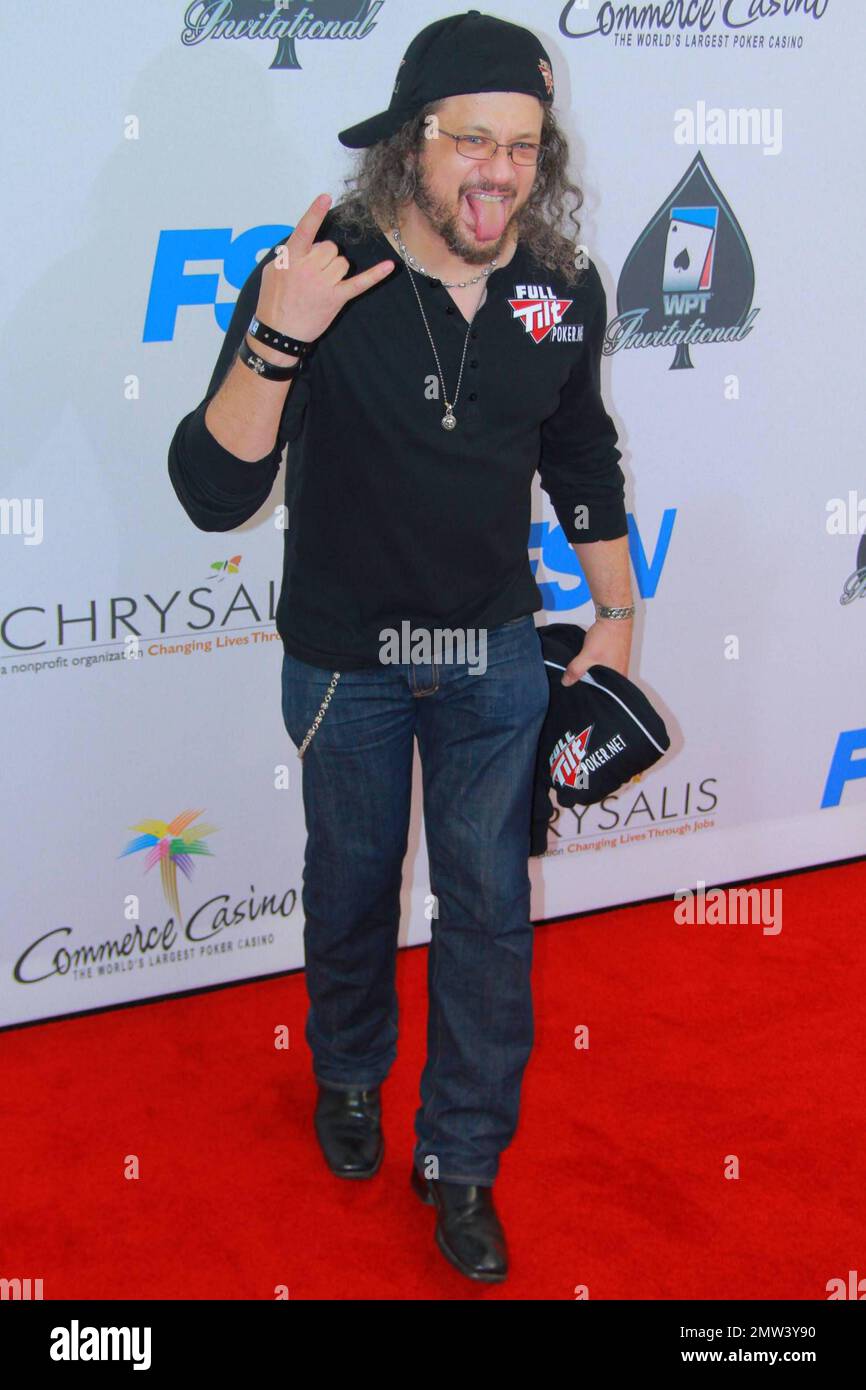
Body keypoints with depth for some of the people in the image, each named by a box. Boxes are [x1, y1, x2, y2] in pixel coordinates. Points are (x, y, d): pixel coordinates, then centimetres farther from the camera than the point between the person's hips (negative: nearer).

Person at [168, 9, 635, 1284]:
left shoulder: (564, 291, -9)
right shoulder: (313, 280, -20)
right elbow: (213, 494, -25)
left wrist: (615, 613, 13)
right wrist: (274, 341, -39)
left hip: (495, 655, 2)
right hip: (346, 657, -2)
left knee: (489, 905, 7)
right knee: (352, 885, 18)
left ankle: (463, 1157, 27)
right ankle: (348, 1077, 47)